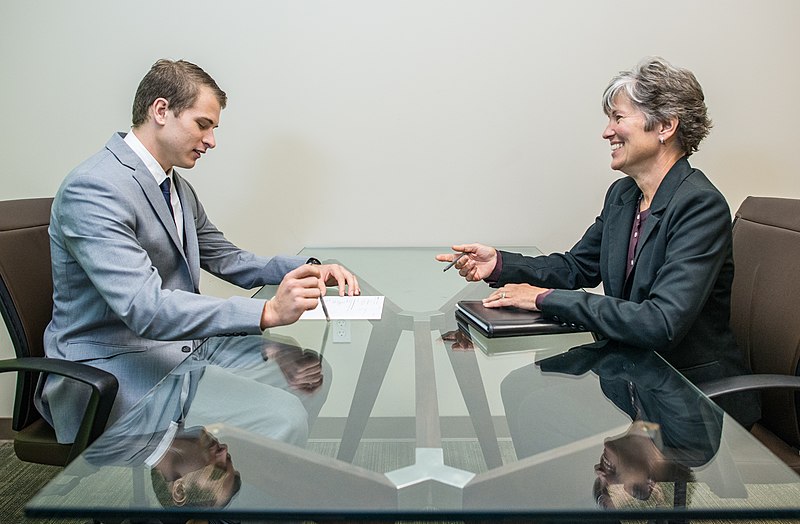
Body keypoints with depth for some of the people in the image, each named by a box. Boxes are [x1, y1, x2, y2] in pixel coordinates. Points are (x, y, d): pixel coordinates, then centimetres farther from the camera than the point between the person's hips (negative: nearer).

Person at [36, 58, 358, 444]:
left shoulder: (177, 187, 11)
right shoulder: (94, 189, -19)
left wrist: (309, 270, 0)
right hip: (105, 369, -9)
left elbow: (225, 259, 17)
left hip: (177, 345, 9)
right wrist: (267, 313, -38)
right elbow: (144, 308, -30)